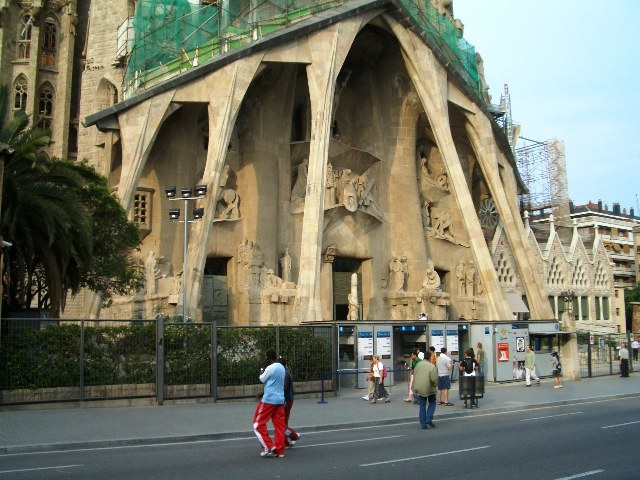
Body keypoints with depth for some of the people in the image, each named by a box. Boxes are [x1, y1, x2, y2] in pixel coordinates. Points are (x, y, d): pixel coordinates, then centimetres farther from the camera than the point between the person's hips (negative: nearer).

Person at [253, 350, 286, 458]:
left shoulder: (270, 368, -13)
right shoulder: (281, 367, 11)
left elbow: (262, 379, -1)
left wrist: (263, 367, 5)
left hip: (269, 400, -8)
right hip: (280, 400, 8)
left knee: (258, 424, 2)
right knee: (279, 426, 7)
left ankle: (268, 447, -4)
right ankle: (279, 450, 5)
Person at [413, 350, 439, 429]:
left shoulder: (418, 364, 1)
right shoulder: (432, 366, -15)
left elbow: (414, 376, 8)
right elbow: (434, 379, -18)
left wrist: (414, 388, 18)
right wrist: (435, 385, 4)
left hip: (419, 389, 4)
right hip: (429, 388, -4)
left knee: (422, 406, 10)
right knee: (432, 403, 17)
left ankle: (423, 424, 9)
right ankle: (429, 419, 2)